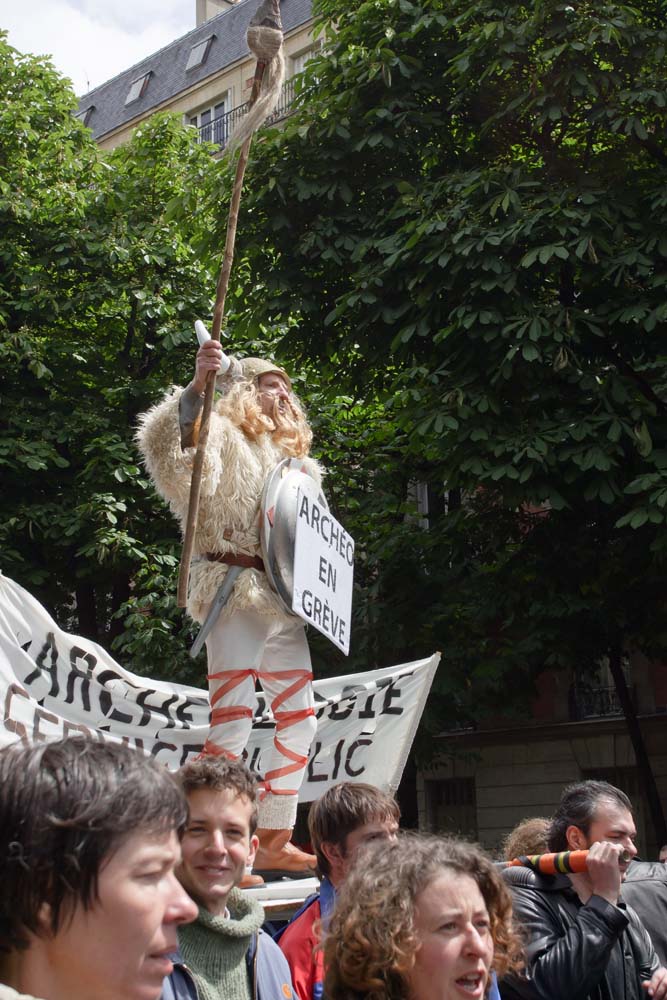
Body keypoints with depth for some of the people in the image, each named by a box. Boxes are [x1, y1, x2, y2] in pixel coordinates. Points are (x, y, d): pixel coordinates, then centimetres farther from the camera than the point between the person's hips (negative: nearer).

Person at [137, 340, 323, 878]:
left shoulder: (292, 458, 24)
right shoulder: (225, 437, 1)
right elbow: (169, 448, -21)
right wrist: (198, 383, -32)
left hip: (284, 600, 9)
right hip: (238, 590, -8)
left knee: (300, 720, 9)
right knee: (233, 719, -15)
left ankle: (274, 843, 17)